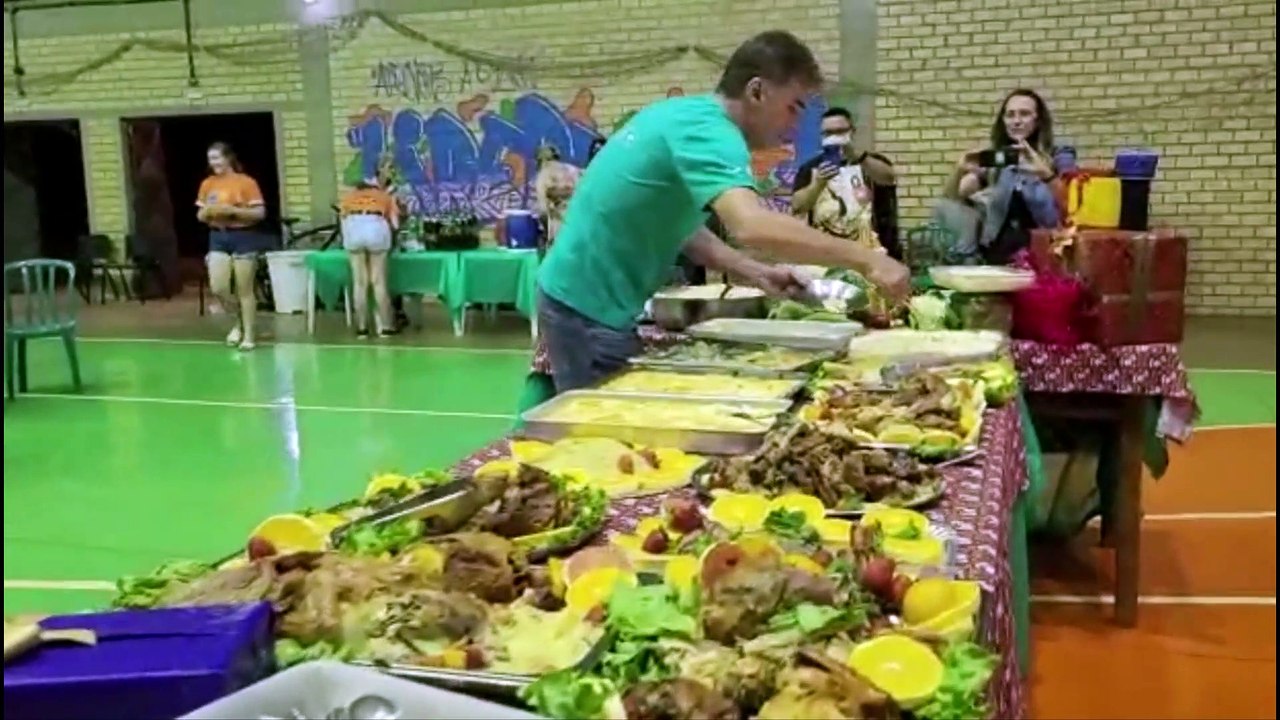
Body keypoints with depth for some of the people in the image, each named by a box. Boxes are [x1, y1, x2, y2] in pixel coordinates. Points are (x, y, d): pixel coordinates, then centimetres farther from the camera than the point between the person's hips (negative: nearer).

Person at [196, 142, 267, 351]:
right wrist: (207, 211, -8)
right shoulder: (207, 184, 9)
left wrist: (232, 210, -20)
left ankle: (248, 336, 10)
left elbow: (260, 212, -11)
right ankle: (239, 321, 21)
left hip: (243, 237, -4)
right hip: (218, 237, 5)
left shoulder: (246, 182, -7)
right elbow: (200, 215, 15)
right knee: (217, 288, -5)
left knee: (244, 290, 0)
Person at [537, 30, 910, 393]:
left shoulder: (686, 115, 10)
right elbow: (751, 225, -38)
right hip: (591, 309, -10)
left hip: (589, 298, 10)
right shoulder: (705, 129, -21)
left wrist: (756, 273, 4)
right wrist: (865, 260, -32)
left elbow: (680, 226, 15)